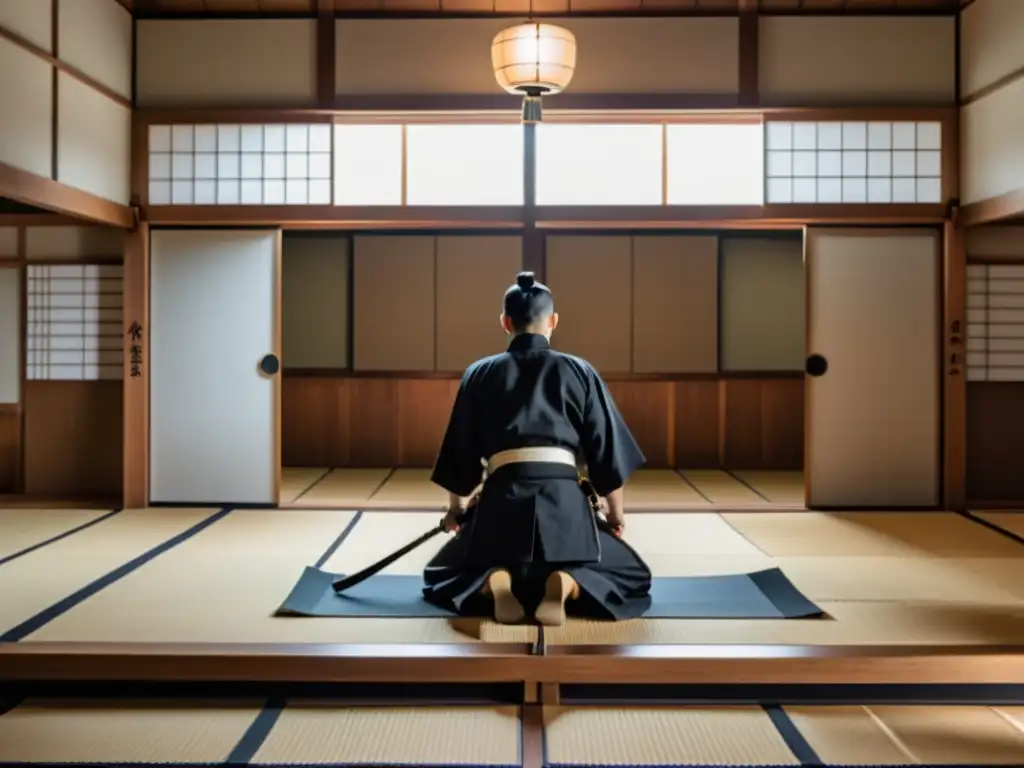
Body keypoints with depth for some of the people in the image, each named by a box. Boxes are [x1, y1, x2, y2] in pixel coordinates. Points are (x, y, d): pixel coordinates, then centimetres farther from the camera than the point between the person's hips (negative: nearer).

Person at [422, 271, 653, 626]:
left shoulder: (479, 374, 11)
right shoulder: (579, 371, 9)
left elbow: (461, 451, 15)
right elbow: (607, 450, 11)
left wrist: (457, 506, 32)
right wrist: (615, 512, 25)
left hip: (502, 498, 1)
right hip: (563, 498, 0)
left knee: (441, 576, 26)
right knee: (632, 577, 22)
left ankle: (493, 582, -11)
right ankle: (566, 585, -13)